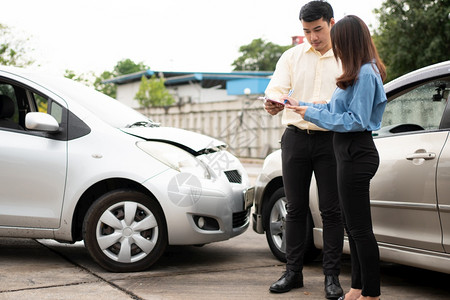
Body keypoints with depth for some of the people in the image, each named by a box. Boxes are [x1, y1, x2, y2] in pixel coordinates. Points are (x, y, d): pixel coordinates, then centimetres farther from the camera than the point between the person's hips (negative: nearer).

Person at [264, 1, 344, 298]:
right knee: (296, 208, 8)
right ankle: (293, 272, 18)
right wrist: (272, 102, -27)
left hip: (330, 140, -2)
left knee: (332, 210, 0)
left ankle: (332, 276, 9)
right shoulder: (292, 56, 10)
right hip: (296, 138, 2)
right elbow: (277, 86, -3)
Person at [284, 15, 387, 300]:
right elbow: (335, 110, 20)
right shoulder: (360, 73, 17)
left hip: (356, 155, -11)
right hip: (351, 154, 11)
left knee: (360, 228, -5)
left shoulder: (365, 74, -14)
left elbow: (355, 120, -18)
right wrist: (301, 105, 20)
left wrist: (312, 113, -12)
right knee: (353, 226, 15)